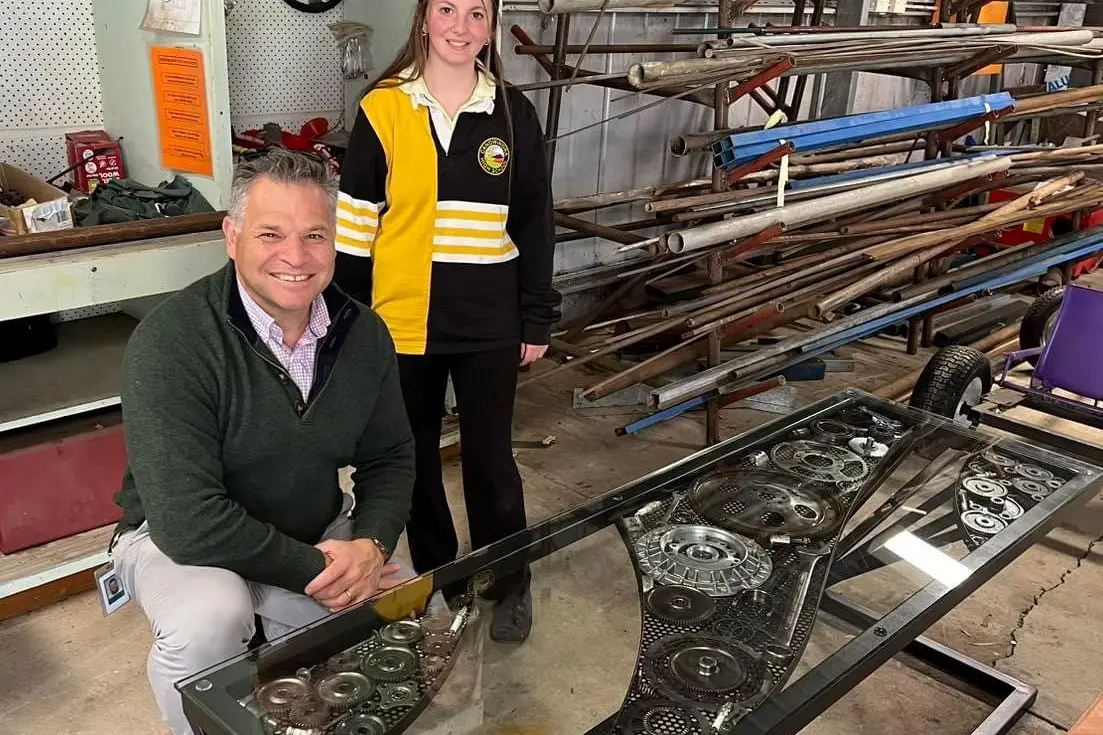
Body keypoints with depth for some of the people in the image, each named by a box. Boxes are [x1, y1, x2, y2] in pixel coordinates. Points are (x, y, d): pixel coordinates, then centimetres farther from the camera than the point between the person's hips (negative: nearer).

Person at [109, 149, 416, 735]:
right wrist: (314, 569, -26)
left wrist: (371, 544, -17)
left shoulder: (363, 334, -9)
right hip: (182, 539, -5)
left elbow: (390, 458, 2)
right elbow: (188, 519, -30)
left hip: (315, 530, 5)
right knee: (209, 623, -35)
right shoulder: (170, 342, -25)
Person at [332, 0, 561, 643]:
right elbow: (355, 225, 0)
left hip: (489, 324, 0)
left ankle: (510, 587, 27)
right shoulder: (382, 109, -2)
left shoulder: (514, 113, 1)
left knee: (490, 460, 7)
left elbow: (534, 224, 4)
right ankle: (434, 580, 34)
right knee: (416, 460, 14)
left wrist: (537, 319, 3)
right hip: (400, 323, 1)